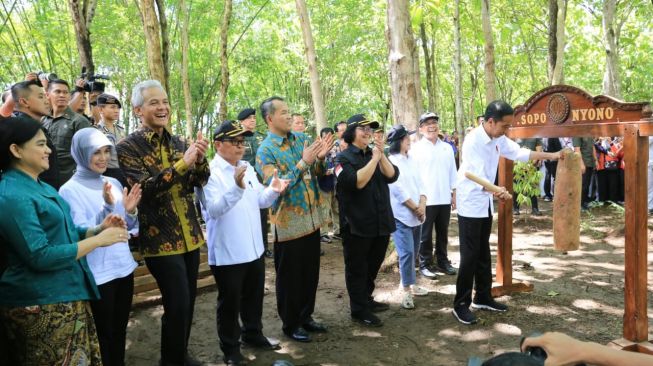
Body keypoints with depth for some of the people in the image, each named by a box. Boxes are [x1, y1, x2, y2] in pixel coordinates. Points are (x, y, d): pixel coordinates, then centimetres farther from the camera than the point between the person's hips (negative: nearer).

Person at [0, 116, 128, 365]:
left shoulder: (40, 186, 12)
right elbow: (40, 257, -22)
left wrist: (99, 228, -1)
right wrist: (98, 240, -17)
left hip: (66, 295, 9)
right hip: (40, 305, -9)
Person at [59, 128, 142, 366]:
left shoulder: (114, 184, 6)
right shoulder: (70, 190, -11)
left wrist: (131, 211, -12)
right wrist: (107, 207, -29)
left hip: (124, 266, 6)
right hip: (97, 274, -5)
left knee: (120, 331, 18)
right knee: (103, 335, 10)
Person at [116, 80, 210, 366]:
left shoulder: (178, 142, 8)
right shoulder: (128, 147, -8)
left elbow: (201, 182, 4)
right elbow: (145, 188, -19)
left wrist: (200, 159, -15)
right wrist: (183, 163, -26)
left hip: (190, 235, 6)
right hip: (160, 238, -6)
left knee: (189, 302, 15)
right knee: (177, 305, -4)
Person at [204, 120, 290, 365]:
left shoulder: (247, 168, 7)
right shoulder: (211, 173, -16)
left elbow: (259, 201, 11)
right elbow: (213, 210, -28)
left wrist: (273, 191, -10)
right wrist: (237, 188, -42)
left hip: (254, 248, 7)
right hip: (227, 253, -7)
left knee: (254, 296, 22)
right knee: (229, 303, 9)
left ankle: (253, 334, 42)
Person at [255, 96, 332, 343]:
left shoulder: (301, 138, 6)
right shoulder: (265, 150, -12)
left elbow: (315, 174, 11)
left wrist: (320, 158, -11)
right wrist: (303, 162, -25)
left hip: (312, 219, 6)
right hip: (289, 223, -6)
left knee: (311, 272, 17)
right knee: (290, 276, 8)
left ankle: (306, 316, 35)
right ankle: (290, 324, 26)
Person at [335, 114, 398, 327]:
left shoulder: (374, 154, 13)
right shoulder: (343, 158, -7)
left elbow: (392, 176, -2)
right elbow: (356, 182, -22)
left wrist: (381, 155, -14)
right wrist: (374, 159, -19)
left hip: (380, 222, 7)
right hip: (357, 224, -6)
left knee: (373, 266, 19)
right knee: (357, 269, 5)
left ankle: (367, 300, 35)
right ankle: (358, 310, 15)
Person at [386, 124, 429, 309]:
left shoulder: (412, 160, 10)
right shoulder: (390, 163, -11)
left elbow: (420, 184, 8)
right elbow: (399, 191, -15)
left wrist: (422, 206, -7)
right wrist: (416, 209, -10)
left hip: (416, 214, 7)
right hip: (401, 215, -7)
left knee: (413, 252, 15)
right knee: (407, 253, -8)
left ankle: (410, 284, 29)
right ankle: (407, 291, 2)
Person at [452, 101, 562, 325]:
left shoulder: (498, 139, 2)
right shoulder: (473, 141, -23)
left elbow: (519, 153, 16)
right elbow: (477, 176, -31)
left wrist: (550, 156, 14)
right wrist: (497, 192, -48)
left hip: (485, 203, 9)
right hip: (470, 204, -8)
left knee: (483, 253, 15)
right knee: (470, 255, -6)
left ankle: (483, 297, 27)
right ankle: (461, 304, 4)